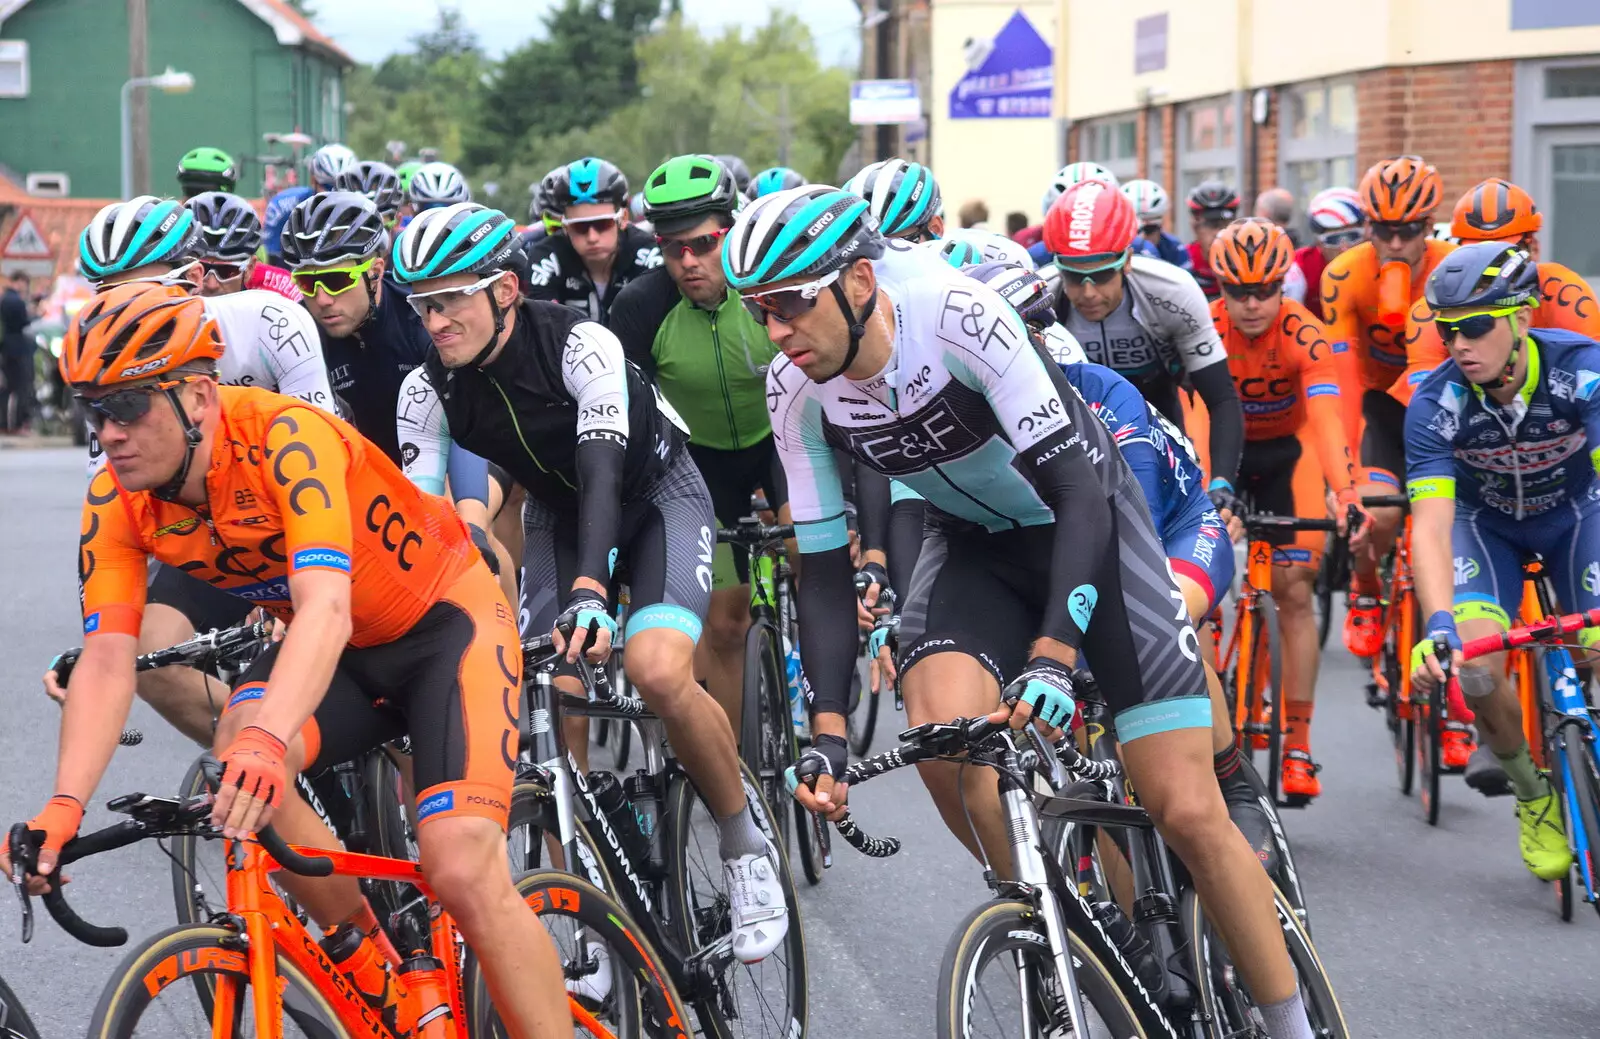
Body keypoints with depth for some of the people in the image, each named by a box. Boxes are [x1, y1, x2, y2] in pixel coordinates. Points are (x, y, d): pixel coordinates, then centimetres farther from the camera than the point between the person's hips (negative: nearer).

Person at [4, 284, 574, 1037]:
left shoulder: (285, 438, -32)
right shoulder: (116, 502, -14)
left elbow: (326, 606, -44)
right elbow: (107, 660, -20)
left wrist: (266, 745, -61)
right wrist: (65, 806, -37)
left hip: (444, 624, -5)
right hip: (342, 653, 5)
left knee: (463, 873, -21)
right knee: (237, 770, -24)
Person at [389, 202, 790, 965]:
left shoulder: (578, 343, -30)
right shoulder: (431, 389, -17)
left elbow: (602, 468, -40)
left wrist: (590, 589, -55)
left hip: (655, 494, -5)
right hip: (558, 513, 5)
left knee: (657, 672, -28)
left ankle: (745, 844, -6)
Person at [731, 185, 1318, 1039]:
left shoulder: (956, 315, -32)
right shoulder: (795, 390, -16)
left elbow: (1076, 489, -34)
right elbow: (822, 567, -10)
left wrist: (1052, 655, -45)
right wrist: (828, 730, -22)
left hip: (1085, 520, -4)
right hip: (975, 545, 4)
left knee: (1188, 813, -10)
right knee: (942, 729, -28)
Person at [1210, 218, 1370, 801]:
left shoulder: (1303, 333, -28)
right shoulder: (1206, 330, -25)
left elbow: (1327, 418, -39)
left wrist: (1346, 498, -53)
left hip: (1287, 448, -1)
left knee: (1294, 593, -8)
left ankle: (1297, 746, -4)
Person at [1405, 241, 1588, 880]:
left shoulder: (1580, 369, -32)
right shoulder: (1435, 403, -28)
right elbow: (1430, 524, -34)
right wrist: (1438, 626, -51)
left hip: (1573, 510, 0)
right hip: (1486, 522, 0)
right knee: (1476, 665, -24)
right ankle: (1533, 795, 3)